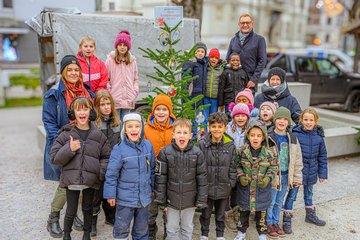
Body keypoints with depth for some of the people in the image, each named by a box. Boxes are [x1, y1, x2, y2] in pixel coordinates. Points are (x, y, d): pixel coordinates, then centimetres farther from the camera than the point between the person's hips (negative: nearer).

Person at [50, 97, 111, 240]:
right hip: (71, 179, -1)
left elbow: (106, 156, 6)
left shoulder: (98, 135, 0)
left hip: (90, 180, 2)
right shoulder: (66, 134, -4)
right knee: (71, 211, 11)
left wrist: (101, 172, -10)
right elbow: (54, 157, -4)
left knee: (88, 209, 19)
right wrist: (69, 149, -20)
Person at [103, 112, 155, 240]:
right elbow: (111, 174, -11)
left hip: (144, 196, 4)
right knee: (122, 227, 11)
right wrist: (110, 194, -9)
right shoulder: (119, 149, -16)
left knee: (142, 227, 20)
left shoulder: (148, 145, -3)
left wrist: (152, 188, 13)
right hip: (125, 197, -3)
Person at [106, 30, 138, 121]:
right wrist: (109, 91, -7)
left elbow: (136, 78, 15)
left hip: (128, 99, 3)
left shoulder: (132, 60, 10)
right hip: (115, 99, -3)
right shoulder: (110, 59, 0)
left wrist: (135, 91, 4)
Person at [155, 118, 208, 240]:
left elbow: (202, 178, -4)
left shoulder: (197, 153, -9)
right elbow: (160, 177, -5)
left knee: (187, 229, 18)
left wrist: (201, 200, -3)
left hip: (190, 200, 0)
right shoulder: (165, 152, -10)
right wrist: (160, 199, -4)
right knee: (172, 229, 14)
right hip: (172, 199, 0)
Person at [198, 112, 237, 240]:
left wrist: (231, 183, -2)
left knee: (221, 214, 20)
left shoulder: (230, 145, -6)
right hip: (207, 186, -1)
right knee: (205, 213, 17)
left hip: (223, 187, 1)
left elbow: (233, 167, 0)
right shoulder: (202, 144, -10)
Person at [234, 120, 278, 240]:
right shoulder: (242, 151, -10)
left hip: (262, 188, 0)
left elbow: (273, 167, 1)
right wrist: (240, 176, -13)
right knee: (244, 211, 17)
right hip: (245, 188, 1)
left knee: (261, 211, 15)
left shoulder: (269, 152, -10)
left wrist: (268, 178, -13)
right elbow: (237, 166, 1)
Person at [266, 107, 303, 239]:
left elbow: (297, 160, 8)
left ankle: (275, 222, 34)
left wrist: (297, 177, 7)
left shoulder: (293, 139, 3)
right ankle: (269, 224, 24)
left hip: (286, 176, 5)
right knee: (270, 202, 6)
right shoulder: (269, 138, -12)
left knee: (279, 202, 18)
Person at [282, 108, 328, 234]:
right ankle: (287, 219, 17)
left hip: (311, 172, 5)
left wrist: (322, 174, 6)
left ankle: (311, 215, 43)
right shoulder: (295, 134, -17)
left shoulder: (319, 136, -3)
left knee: (309, 194, 24)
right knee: (292, 194, 5)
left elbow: (322, 156, 5)